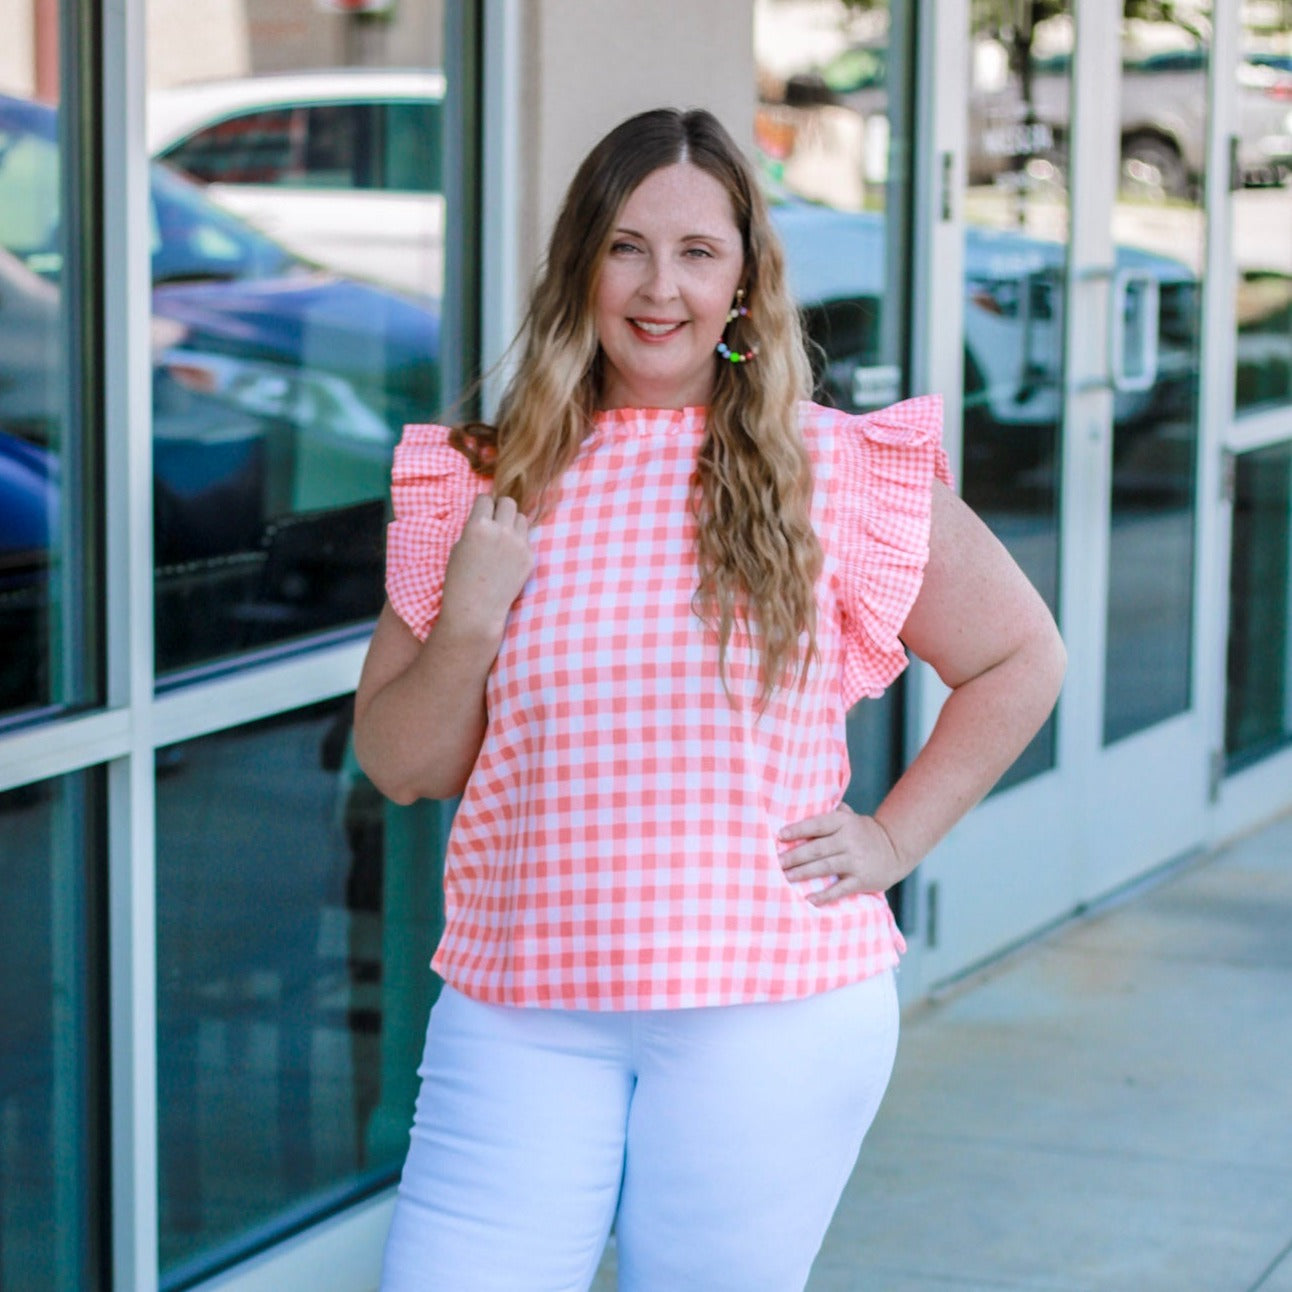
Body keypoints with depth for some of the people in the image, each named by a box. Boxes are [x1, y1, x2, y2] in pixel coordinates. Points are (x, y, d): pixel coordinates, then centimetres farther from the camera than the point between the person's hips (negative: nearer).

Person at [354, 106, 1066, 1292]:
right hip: (519, 1015, 2)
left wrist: (893, 841, 2)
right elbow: (395, 766, 9)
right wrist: (465, 626, -9)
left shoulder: (835, 473, 1)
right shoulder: (484, 485, 6)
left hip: (768, 1017, -1)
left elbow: (1020, 659, 11)